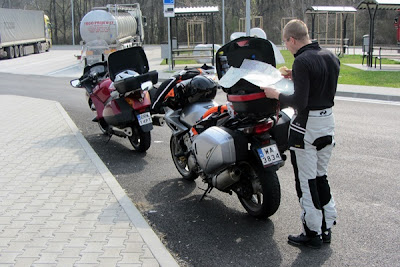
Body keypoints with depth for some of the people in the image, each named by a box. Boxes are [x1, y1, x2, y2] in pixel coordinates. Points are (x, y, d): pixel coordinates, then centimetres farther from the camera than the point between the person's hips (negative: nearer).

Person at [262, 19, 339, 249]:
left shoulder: (302, 62, -19)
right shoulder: (331, 57, 7)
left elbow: (300, 102, -22)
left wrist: (277, 95, -8)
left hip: (306, 126, -8)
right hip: (328, 121, 9)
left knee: (306, 181, 3)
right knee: (321, 176, 19)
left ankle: (313, 233, 12)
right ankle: (327, 228, 26)